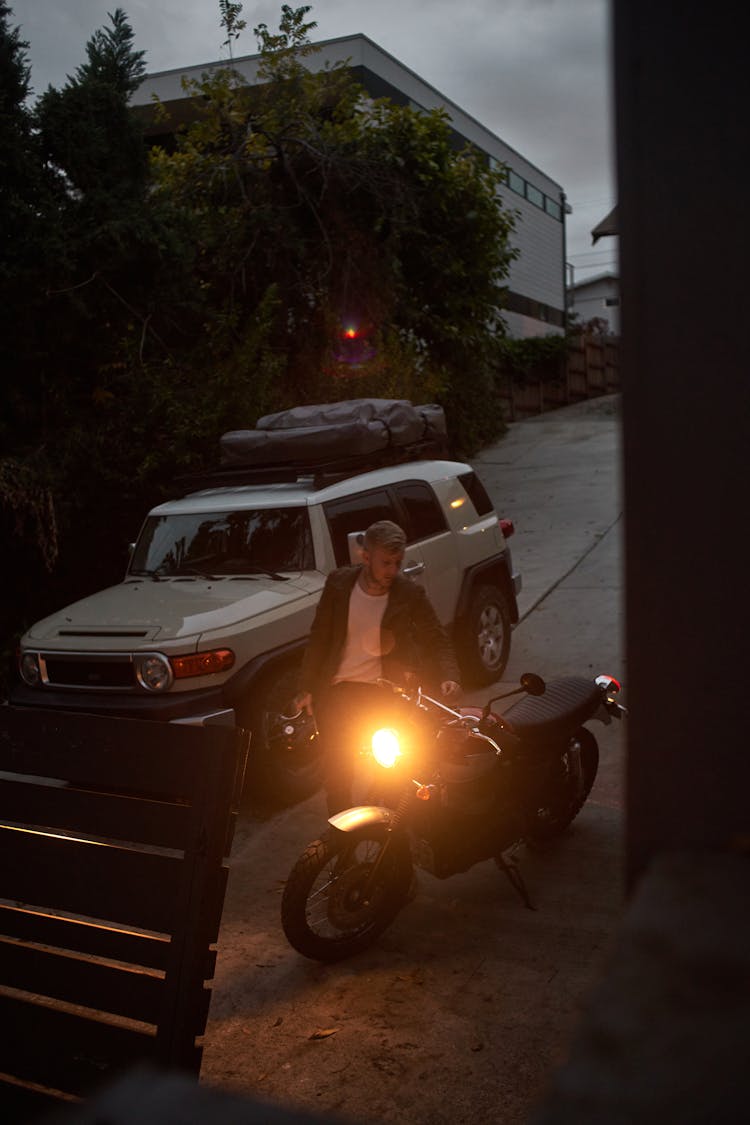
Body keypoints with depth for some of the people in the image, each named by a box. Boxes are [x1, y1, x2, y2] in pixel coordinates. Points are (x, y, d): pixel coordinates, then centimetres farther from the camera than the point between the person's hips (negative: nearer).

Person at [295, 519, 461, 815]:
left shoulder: (410, 594, -12)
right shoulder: (338, 583, -8)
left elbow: (436, 640, -4)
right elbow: (319, 637, 0)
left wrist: (447, 677, -23)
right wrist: (306, 688, -1)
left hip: (383, 694, -1)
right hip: (336, 691, 1)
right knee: (336, 769, 11)